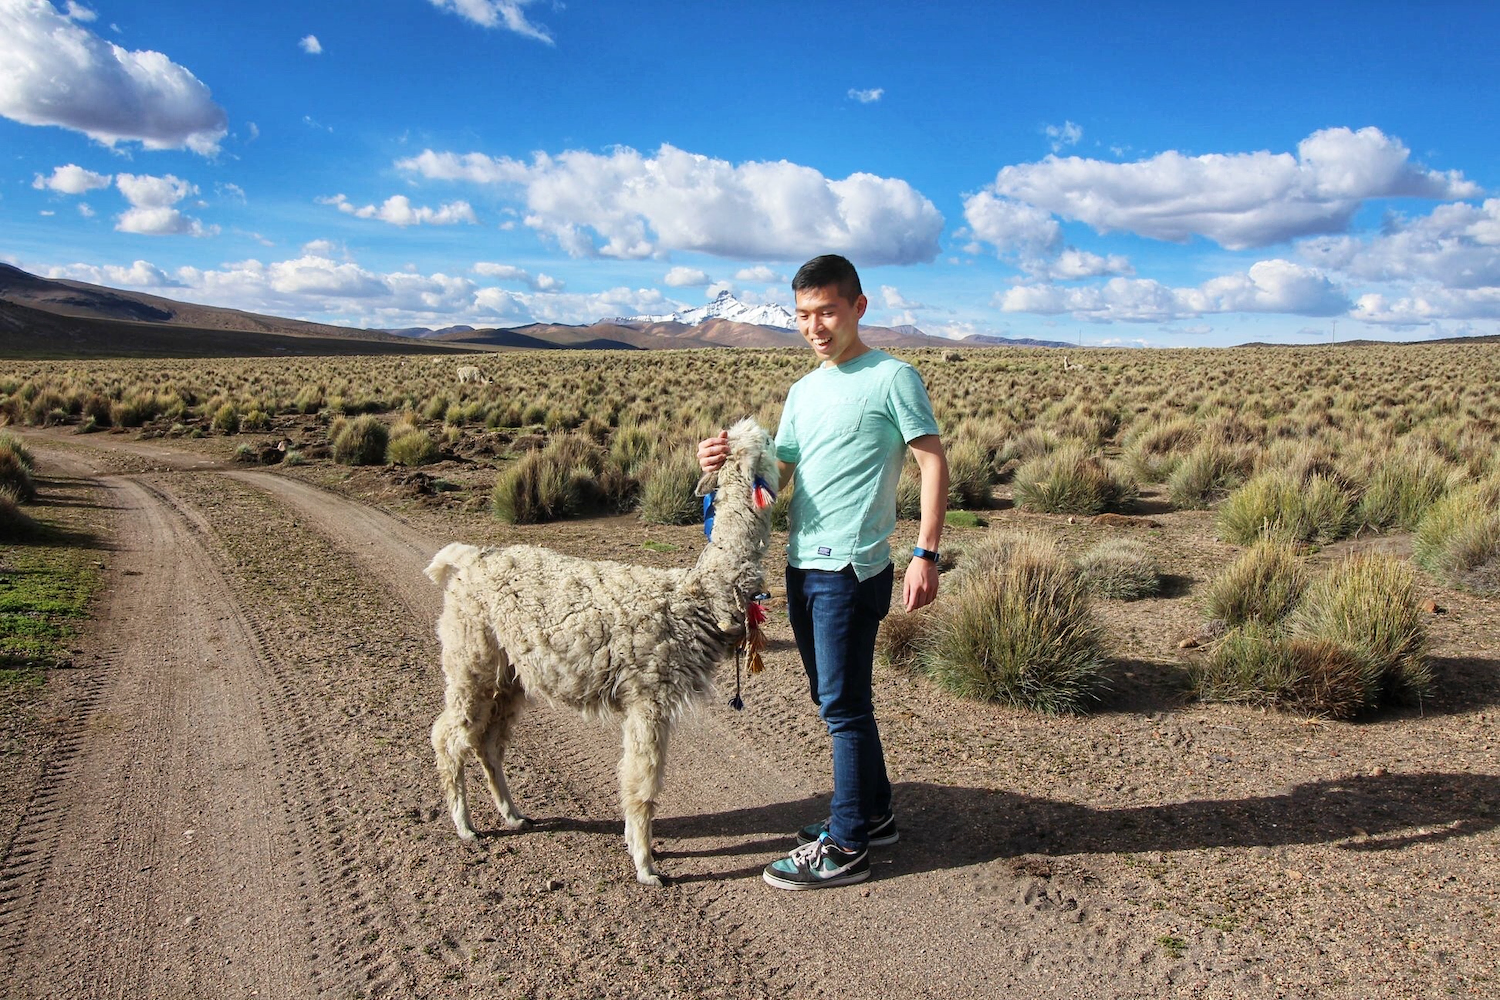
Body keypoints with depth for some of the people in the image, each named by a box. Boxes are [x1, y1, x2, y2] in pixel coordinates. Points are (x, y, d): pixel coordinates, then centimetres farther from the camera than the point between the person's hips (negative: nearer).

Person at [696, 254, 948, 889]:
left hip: (853, 568, -8)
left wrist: (926, 554, -17)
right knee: (835, 699, 16)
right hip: (802, 563, 8)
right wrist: (724, 464, -6)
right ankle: (872, 813, 32)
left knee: (843, 705, -2)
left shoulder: (892, 378, -6)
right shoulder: (803, 391, 16)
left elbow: (933, 463, -9)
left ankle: (845, 848, 9)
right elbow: (773, 474, 14)